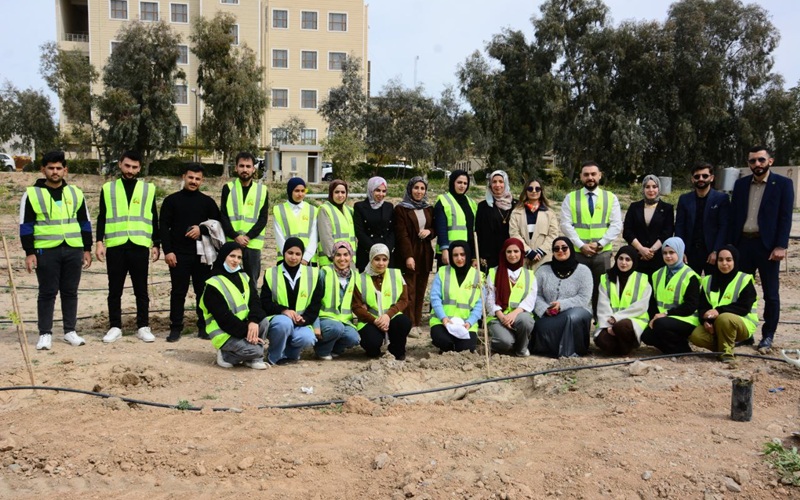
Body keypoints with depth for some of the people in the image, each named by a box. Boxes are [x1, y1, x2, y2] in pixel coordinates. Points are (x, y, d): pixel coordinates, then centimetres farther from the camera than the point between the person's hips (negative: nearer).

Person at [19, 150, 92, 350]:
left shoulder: (75, 193, 10)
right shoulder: (32, 194, 0)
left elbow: (85, 223, 13)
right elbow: (26, 226, -1)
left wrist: (87, 249, 8)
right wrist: (29, 253, -7)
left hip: (73, 250, 3)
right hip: (46, 251, -3)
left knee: (70, 292, 8)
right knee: (47, 293, 2)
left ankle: (70, 331, 18)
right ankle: (45, 334, 10)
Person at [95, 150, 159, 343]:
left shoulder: (148, 189, 8)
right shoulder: (108, 188, 9)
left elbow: (154, 219, 10)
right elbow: (102, 218, 8)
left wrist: (156, 244, 6)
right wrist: (100, 242, -1)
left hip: (139, 246, 0)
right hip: (115, 246, 1)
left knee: (141, 289, 5)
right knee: (115, 289, 6)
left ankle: (143, 327, 12)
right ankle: (115, 327, 16)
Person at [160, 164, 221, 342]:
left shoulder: (207, 201, 9)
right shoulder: (171, 200, 5)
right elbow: (164, 227, 1)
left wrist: (202, 229, -9)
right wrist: (167, 251, -7)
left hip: (202, 254, 1)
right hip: (178, 254, -1)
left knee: (203, 291, 5)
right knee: (178, 292, 2)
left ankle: (204, 326, 13)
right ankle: (176, 328, 9)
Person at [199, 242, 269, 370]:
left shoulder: (244, 277, 8)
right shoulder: (213, 285, -12)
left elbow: (254, 301, -4)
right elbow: (223, 317, -18)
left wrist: (253, 321, -25)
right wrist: (245, 332, -23)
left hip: (243, 325, 7)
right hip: (224, 332, -6)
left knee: (264, 321, -22)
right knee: (253, 349, -27)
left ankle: (254, 358, -4)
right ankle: (226, 356, 0)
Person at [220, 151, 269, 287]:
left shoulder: (262, 190, 5)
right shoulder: (228, 188, 5)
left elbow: (263, 219, 0)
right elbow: (223, 216, -1)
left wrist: (248, 237, -12)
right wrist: (235, 237, -13)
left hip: (253, 244, 0)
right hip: (231, 243, 0)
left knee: (252, 281, 6)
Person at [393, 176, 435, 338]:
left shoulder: (429, 209, 14)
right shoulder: (401, 209, -3)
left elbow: (435, 229, 19)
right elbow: (401, 234, -10)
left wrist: (429, 231, -6)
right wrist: (408, 256, -18)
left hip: (425, 254, 5)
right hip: (408, 254, -5)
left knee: (420, 289, 6)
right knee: (409, 290, -5)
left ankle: (417, 323, 14)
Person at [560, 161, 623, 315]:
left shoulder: (611, 198, 6)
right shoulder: (570, 198, 5)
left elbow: (616, 226, 0)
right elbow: (566, 225, -3)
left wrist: (600, 243, -12)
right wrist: (581, 245, -13)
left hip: (602, 253, 1)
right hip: (577, 252, 0)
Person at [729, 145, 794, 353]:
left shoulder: (783, 183, -1)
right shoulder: (741, 184, 9)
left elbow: (785, 218, -6)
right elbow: (733, 216, 9)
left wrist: (781, 246, -14)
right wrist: (731, 245, 3)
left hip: (767, 245, -3)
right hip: (743, 243, 4)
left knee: (771, 294, 4)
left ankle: (768, 336, 14)